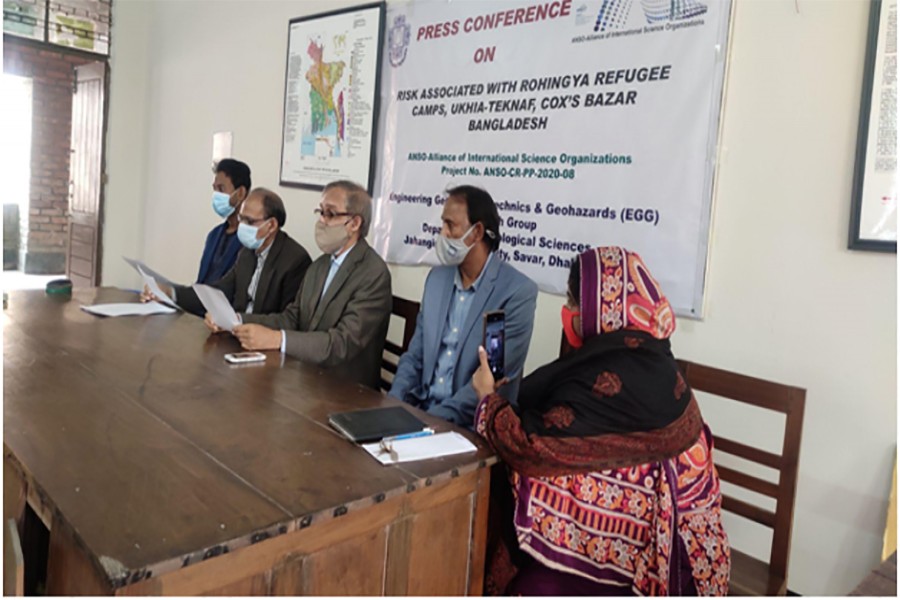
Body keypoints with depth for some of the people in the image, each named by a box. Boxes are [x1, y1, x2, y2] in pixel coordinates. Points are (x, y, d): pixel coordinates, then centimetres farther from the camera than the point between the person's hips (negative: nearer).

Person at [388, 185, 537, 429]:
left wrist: (434, 418, -20)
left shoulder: (519, 292, -12)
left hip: (470, 425, -5)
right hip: (418, 410, 5)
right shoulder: (437, 278, 7)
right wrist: (393, 405, -6)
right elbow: (414, 356, 9)